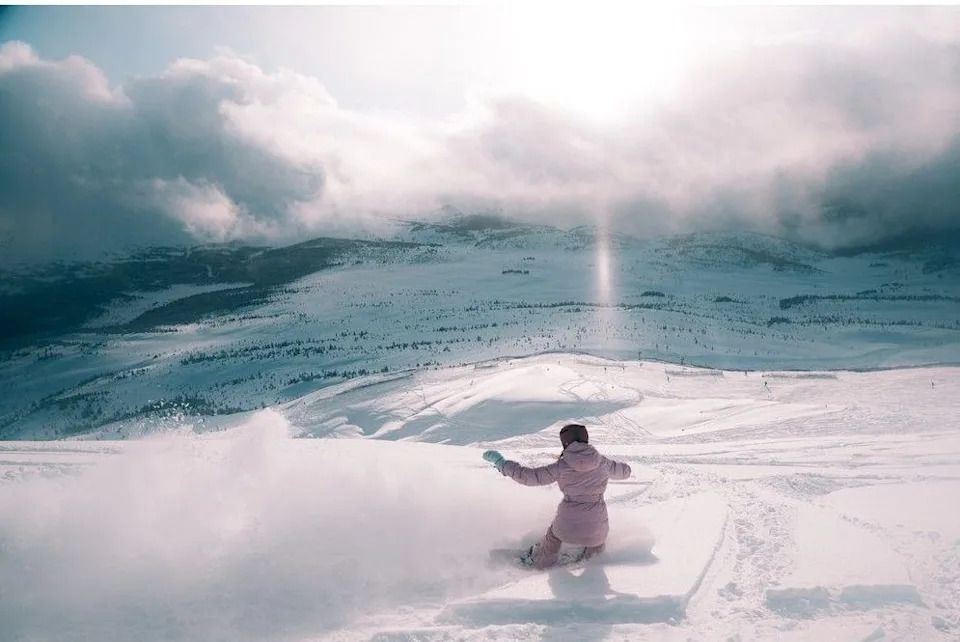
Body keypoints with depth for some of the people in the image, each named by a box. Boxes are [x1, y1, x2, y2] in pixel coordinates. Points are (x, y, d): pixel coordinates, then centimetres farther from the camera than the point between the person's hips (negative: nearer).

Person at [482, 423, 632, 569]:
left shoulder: (561, 466, -11)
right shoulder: (601, 462, -5)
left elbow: (529, 477, -7)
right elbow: (624, 471, 14)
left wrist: (501, 463, 2)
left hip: (567, 527, 0)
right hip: (594, 529, 0)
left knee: (553, 535, 34)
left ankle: (536, 561, 55)